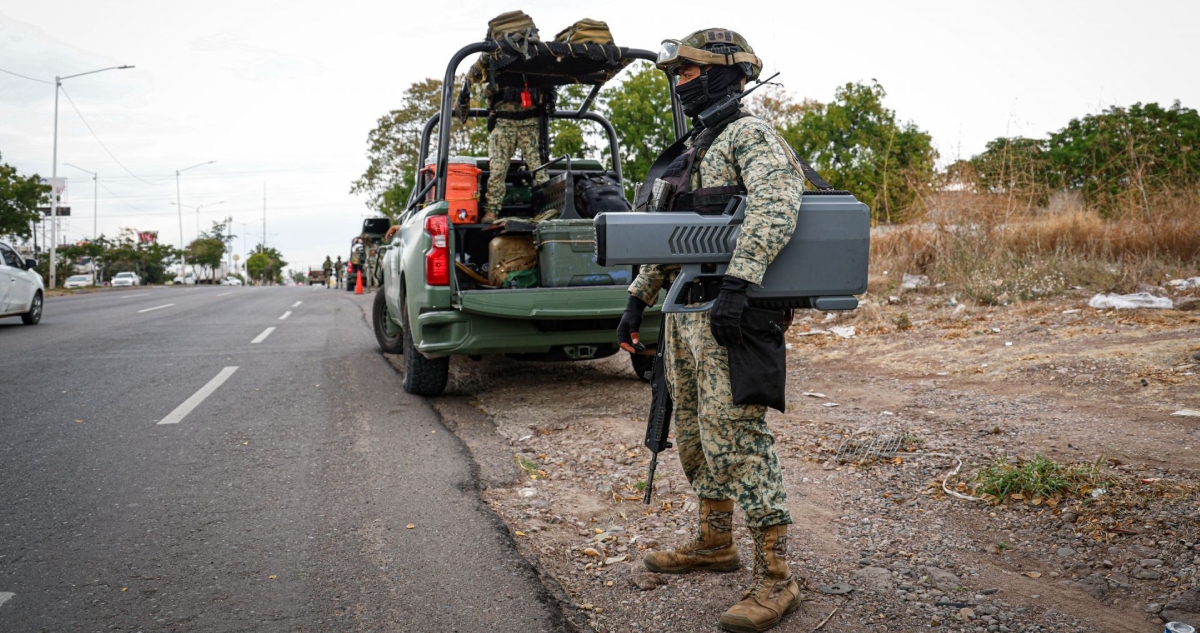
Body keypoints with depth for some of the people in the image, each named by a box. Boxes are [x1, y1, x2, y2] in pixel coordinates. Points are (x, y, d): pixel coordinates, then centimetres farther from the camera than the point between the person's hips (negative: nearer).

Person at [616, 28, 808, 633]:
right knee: (695, 430, 15)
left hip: (726, 311, -10)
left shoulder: (748, 134, -7)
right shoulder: (696, 147, 22)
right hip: (684, 310, 10)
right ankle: (714, 542, 30)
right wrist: (637, 300, 21)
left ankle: (775, 576, -4)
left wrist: (736, 284, -35)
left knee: (736, 433, -11)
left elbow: (776, 206, -26)